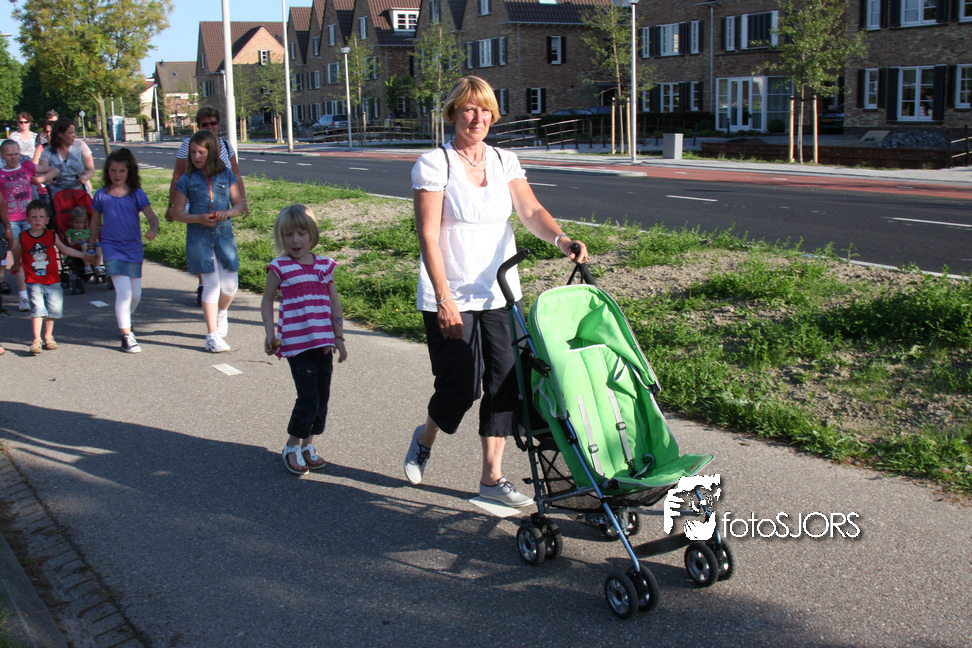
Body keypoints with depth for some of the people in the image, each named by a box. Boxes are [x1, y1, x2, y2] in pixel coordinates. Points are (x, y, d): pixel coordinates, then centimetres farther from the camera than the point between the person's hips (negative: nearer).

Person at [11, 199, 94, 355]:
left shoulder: (52, 236, 1)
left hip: (53, 281, 2)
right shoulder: (23, 238, -3)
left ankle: (48, 336, 25)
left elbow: (65, 249, 12)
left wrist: (84, 256, 12)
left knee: (53, 309, 6)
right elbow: (17, 254, 14)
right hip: (34, 282, -2)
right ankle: (36, 340, -9)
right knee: (37, 309, -12)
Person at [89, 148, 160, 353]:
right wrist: (91, 246, 16)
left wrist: (153, 230, -30)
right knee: (124, 291, -14)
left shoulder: (137, 194, -1)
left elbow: (152, 217, -8)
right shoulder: (101, 195, 0)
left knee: (136, 294, 12)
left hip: (134, 250, 2)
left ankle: (125, 319, 41)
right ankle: (126, 335, -8)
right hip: (112, 249, -2)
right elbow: (96, 222, 11)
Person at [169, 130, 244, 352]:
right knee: (211, 284, -5)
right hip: (199, 237, -2)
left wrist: (228, 212, -16)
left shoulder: (227, 175, 4)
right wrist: (200, 219, -16)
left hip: (224, 234, 2)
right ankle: (213, 335, 2)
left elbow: (239, 203, 6)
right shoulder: (187, 180, 0)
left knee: (230, 284, 2)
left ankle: (221, 312, 38)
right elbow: (177, 212, 0)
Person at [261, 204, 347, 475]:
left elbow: (334, 303, 12)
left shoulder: (324, 265, 8)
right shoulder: (280, 267, -3)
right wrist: (270, 332, -5)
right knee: (308, 399, -8)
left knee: (322, 398, 9)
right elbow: (267, 302, 6)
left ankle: (308, 444, 27)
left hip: (323, 342, 5)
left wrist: (338, 337, 10)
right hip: (296, 343, -5)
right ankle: (292, 447, 12)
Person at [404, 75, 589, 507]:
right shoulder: (433, 164, -8)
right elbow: (428, 235, -14)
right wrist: (444, 299, -21)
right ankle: (425, 439, 29)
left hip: (500, 294, 5)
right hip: (450, 298, -5)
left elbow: (530, 211, -4)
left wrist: (560, 238, -25)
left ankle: (492, 478, 14)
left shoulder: (505, 162, 8)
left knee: (504, 382, 2)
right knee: (461, 385, -3)